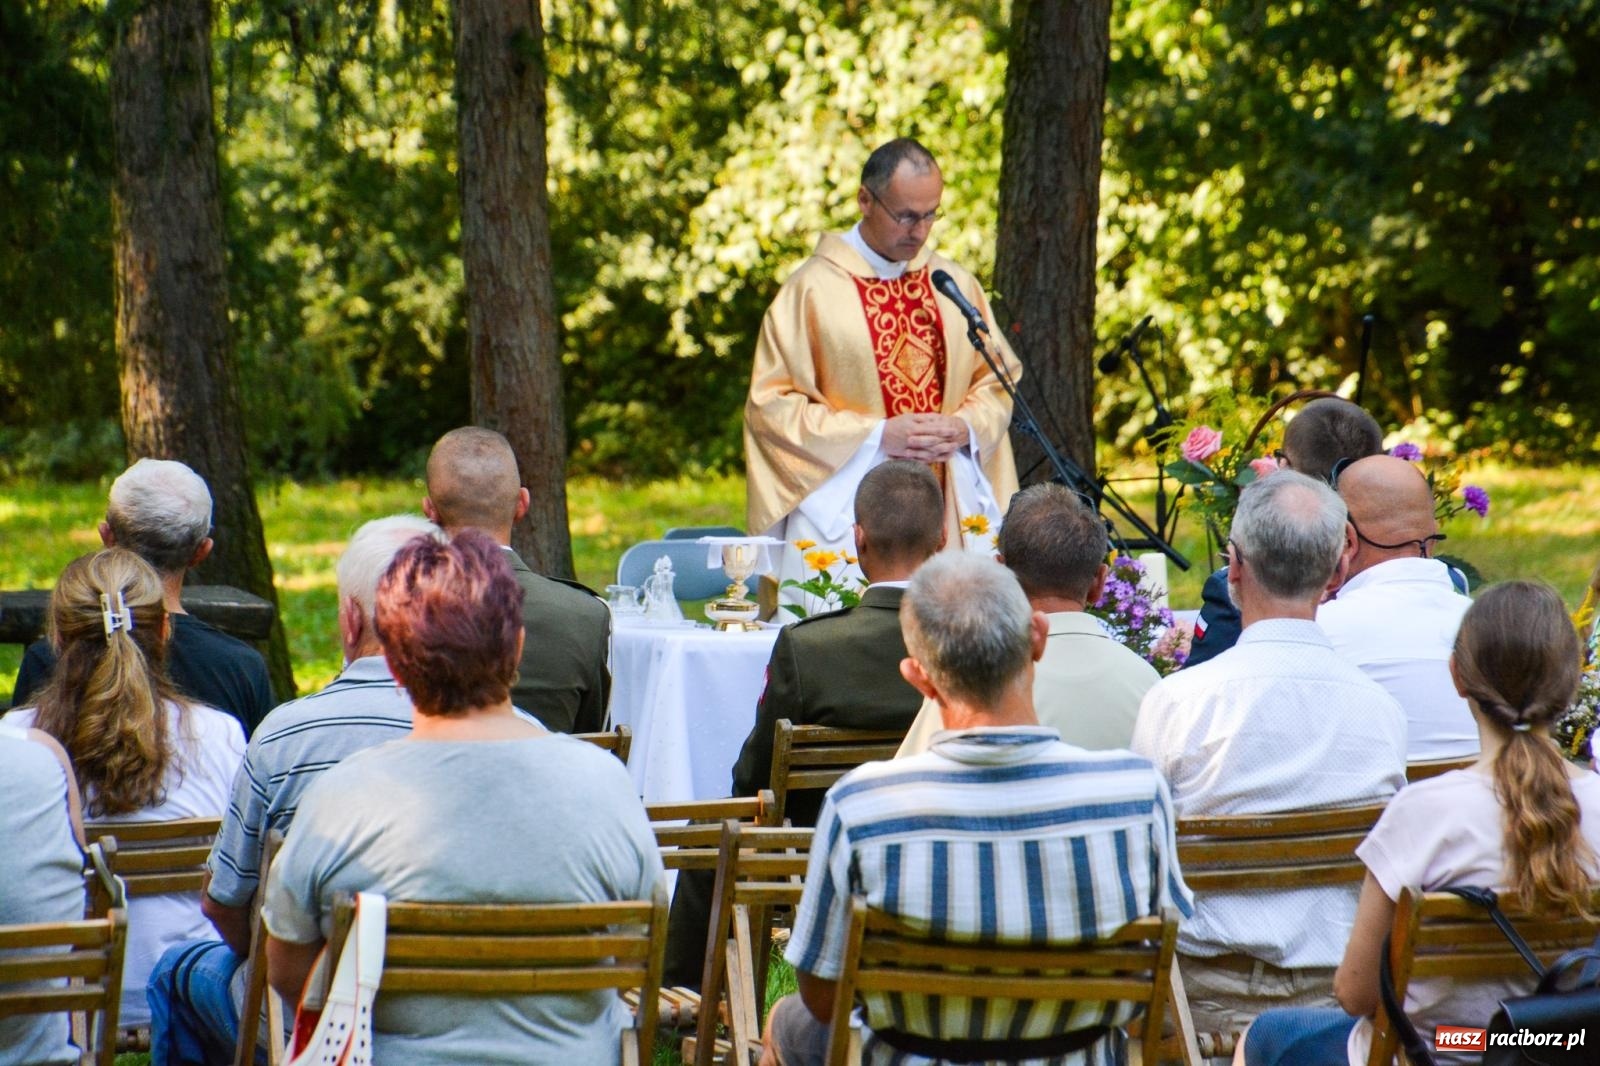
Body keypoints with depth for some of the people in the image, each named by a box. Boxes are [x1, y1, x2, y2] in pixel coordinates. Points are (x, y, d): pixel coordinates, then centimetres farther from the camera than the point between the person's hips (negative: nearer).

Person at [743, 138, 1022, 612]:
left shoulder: (955, 285, 11)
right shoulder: (812, 289, -3)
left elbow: (997, 381, 16)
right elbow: (772, 404, -6)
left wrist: (965, 427, -6)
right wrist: (876, 436, -13)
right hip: (845, 512, -4)